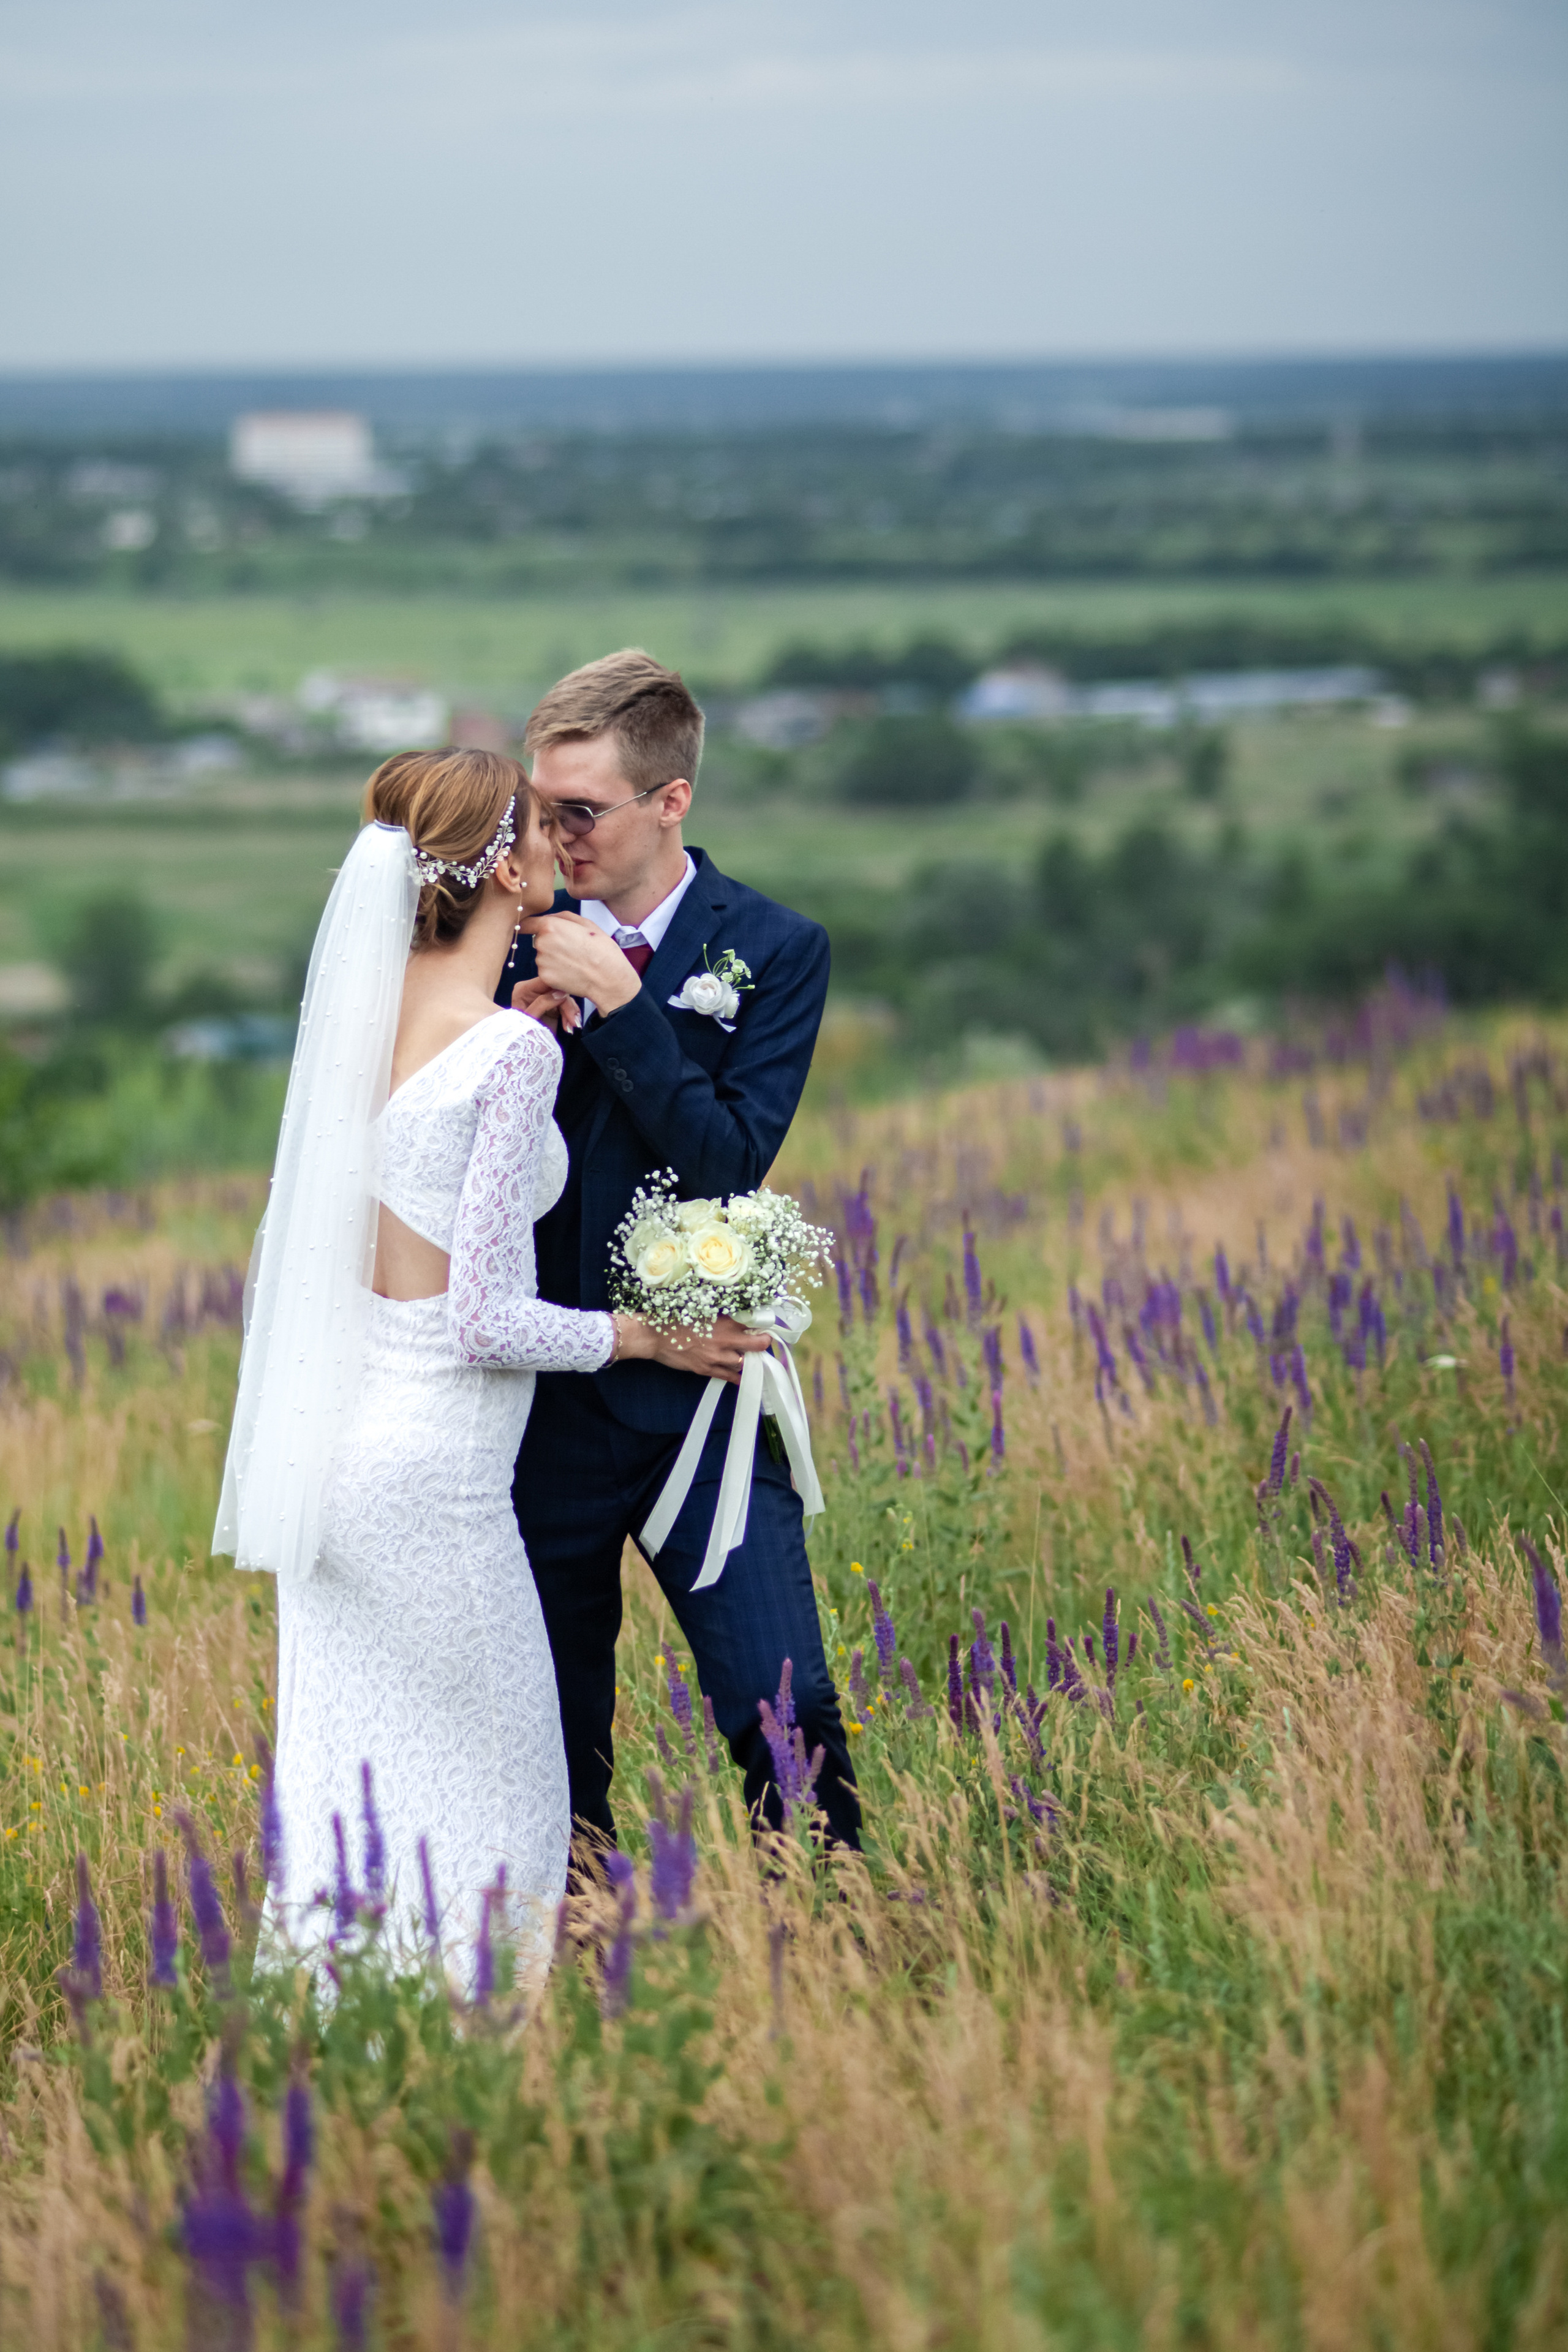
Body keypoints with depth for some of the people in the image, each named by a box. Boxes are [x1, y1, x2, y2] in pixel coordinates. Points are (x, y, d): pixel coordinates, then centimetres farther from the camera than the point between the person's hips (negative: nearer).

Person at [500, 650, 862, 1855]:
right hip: (544, 1398, 3)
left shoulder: (774, 949, -4)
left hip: (699, 1393, -2)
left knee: (789, 1720, -9)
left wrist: (618, 1003, -21)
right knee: (557, 1750, 11)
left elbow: (734, 1158, -15)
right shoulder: (517, 939, 3)